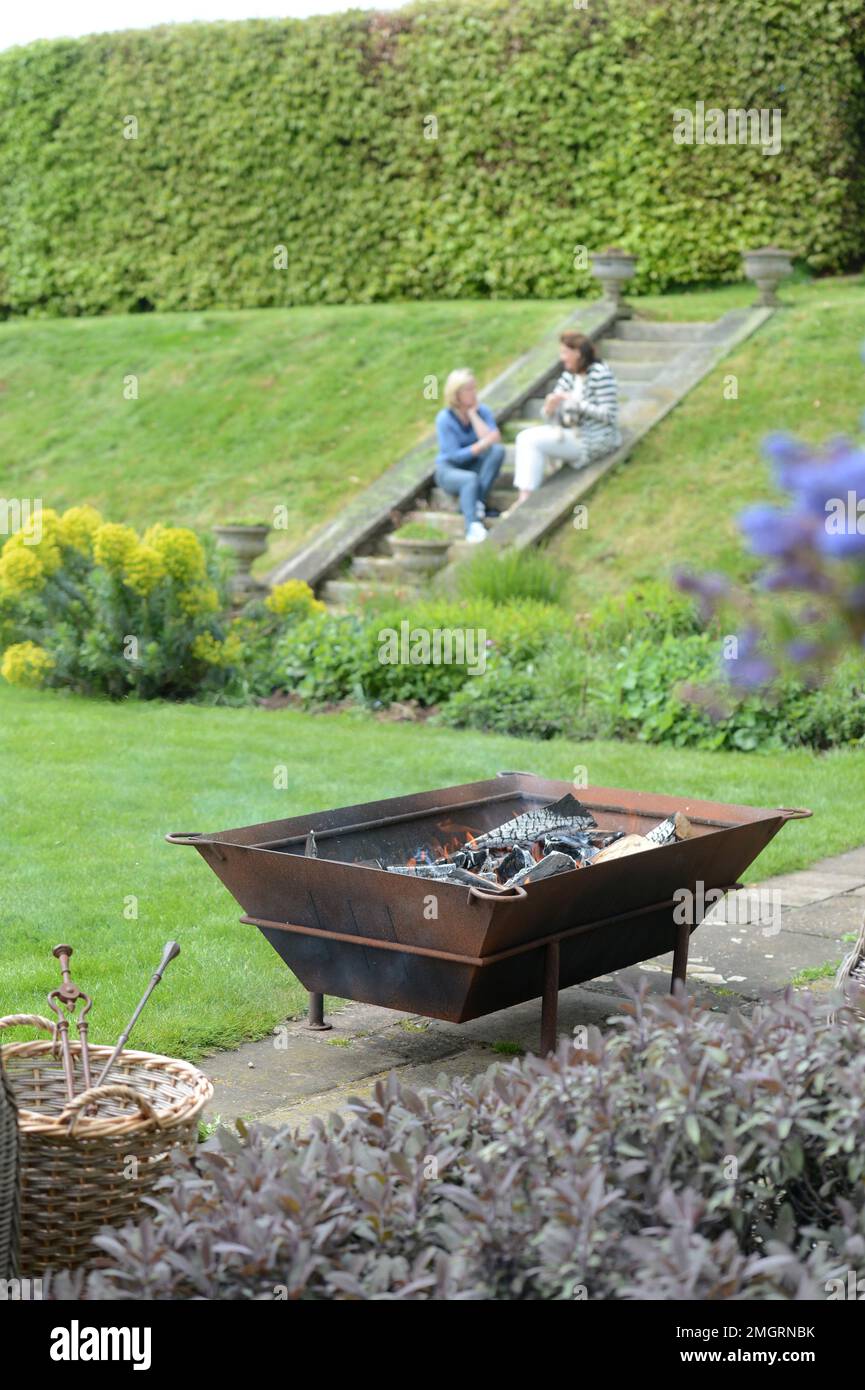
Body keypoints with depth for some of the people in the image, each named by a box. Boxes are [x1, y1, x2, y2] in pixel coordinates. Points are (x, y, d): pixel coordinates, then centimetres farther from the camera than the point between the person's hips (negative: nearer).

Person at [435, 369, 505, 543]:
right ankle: (473, 525, -50)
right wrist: (482, 444, -31)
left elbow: (494, 441, -20)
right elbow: (456, 455, -18)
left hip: (475, 465, 4)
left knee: (498, 450, -26)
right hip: (450, 469, -4)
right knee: (470, 479, -38)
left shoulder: (483, 411, -4)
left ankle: (477, 502, -28)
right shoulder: (445, 419, -14)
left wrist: (473, 415, -19)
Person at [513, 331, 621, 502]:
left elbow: (608, 415, -18)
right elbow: (553, 416, 8)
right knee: (525, 437, -7)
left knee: (533, 441, -17)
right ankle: (524, 499, -16)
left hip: (594, 439, -8)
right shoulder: (569, 375, 9)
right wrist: (550, 408, -17)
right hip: (572, 433, 8)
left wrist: (575, 401, -22)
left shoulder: (600, 374, -13)